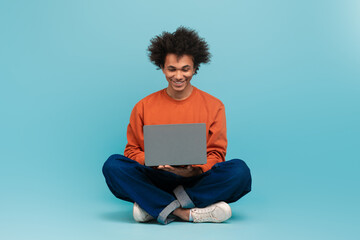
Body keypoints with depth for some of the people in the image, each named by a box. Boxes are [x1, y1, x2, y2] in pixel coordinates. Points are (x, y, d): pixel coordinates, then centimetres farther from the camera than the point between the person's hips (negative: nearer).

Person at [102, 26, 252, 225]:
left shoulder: (213, 106, 6)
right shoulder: (144, 107, 8)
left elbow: (216, 154, 4)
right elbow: (132, 150, 9)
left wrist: (196, 170, -19)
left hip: (197, 181, 0)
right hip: (156, 181, 0)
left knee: (240, 170, -29)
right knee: (113, 165, -26)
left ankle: (154, 207, -26)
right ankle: (188, 213, -30)